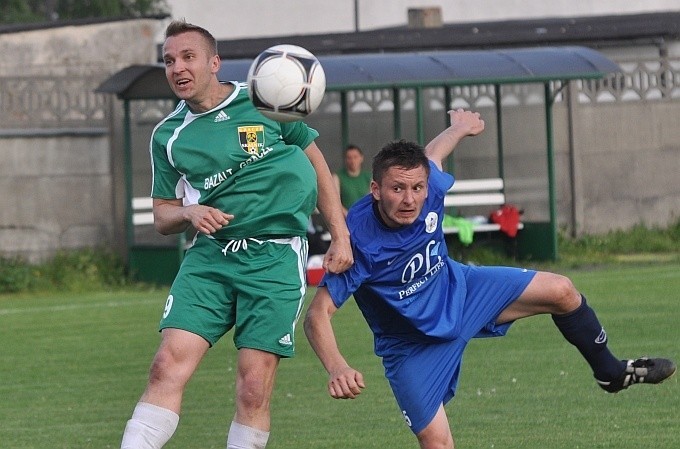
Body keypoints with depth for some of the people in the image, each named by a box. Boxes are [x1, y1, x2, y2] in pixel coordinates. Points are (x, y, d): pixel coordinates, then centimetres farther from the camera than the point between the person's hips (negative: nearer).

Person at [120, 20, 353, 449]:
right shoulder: (169, 136, 8)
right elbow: (162, 215, 15)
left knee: (254, 389, -8)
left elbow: (317, 164, 12)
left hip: (275, 256, -2)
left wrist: (341, 236, 8)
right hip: (209, 256, 2)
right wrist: (188, 212, -8)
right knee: (168, 366, -14)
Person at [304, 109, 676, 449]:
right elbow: (318, 315, -38)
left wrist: (459, 127, 26)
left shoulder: (428, 186, -23)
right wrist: (337, 369, -56)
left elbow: (431, 154, 3)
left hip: (458, 290, 5)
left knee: (561, 291, 1)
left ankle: (610, 371, 27)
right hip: (412, 346, -5)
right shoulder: (359, 241, -37)